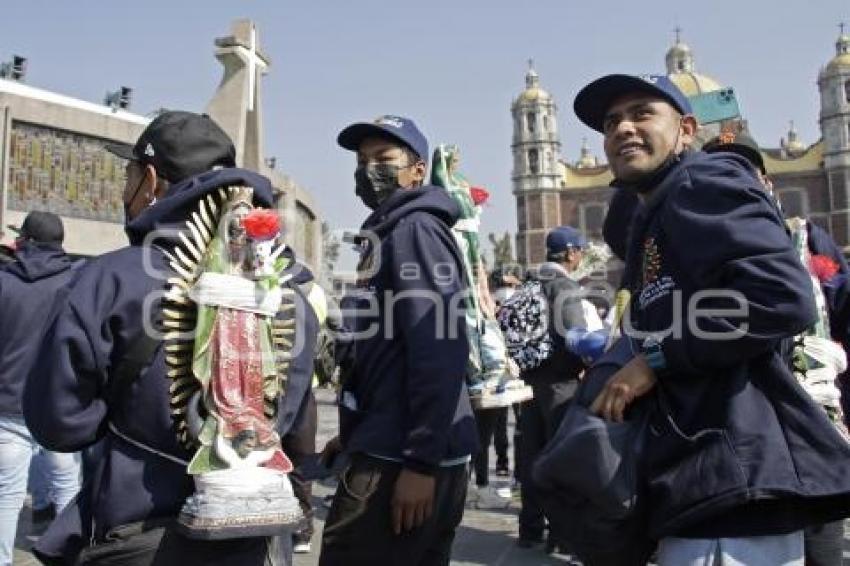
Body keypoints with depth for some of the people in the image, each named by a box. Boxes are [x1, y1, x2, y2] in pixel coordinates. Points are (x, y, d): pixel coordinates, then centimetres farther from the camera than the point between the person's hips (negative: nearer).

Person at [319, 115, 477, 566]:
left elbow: (440, 349, -21)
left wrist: (420, 463, -23)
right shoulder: (389, 233, 20)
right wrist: (357, 435, 22)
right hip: (396, 450, 10)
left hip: (403, 461, -10)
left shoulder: (416, 228, -10)